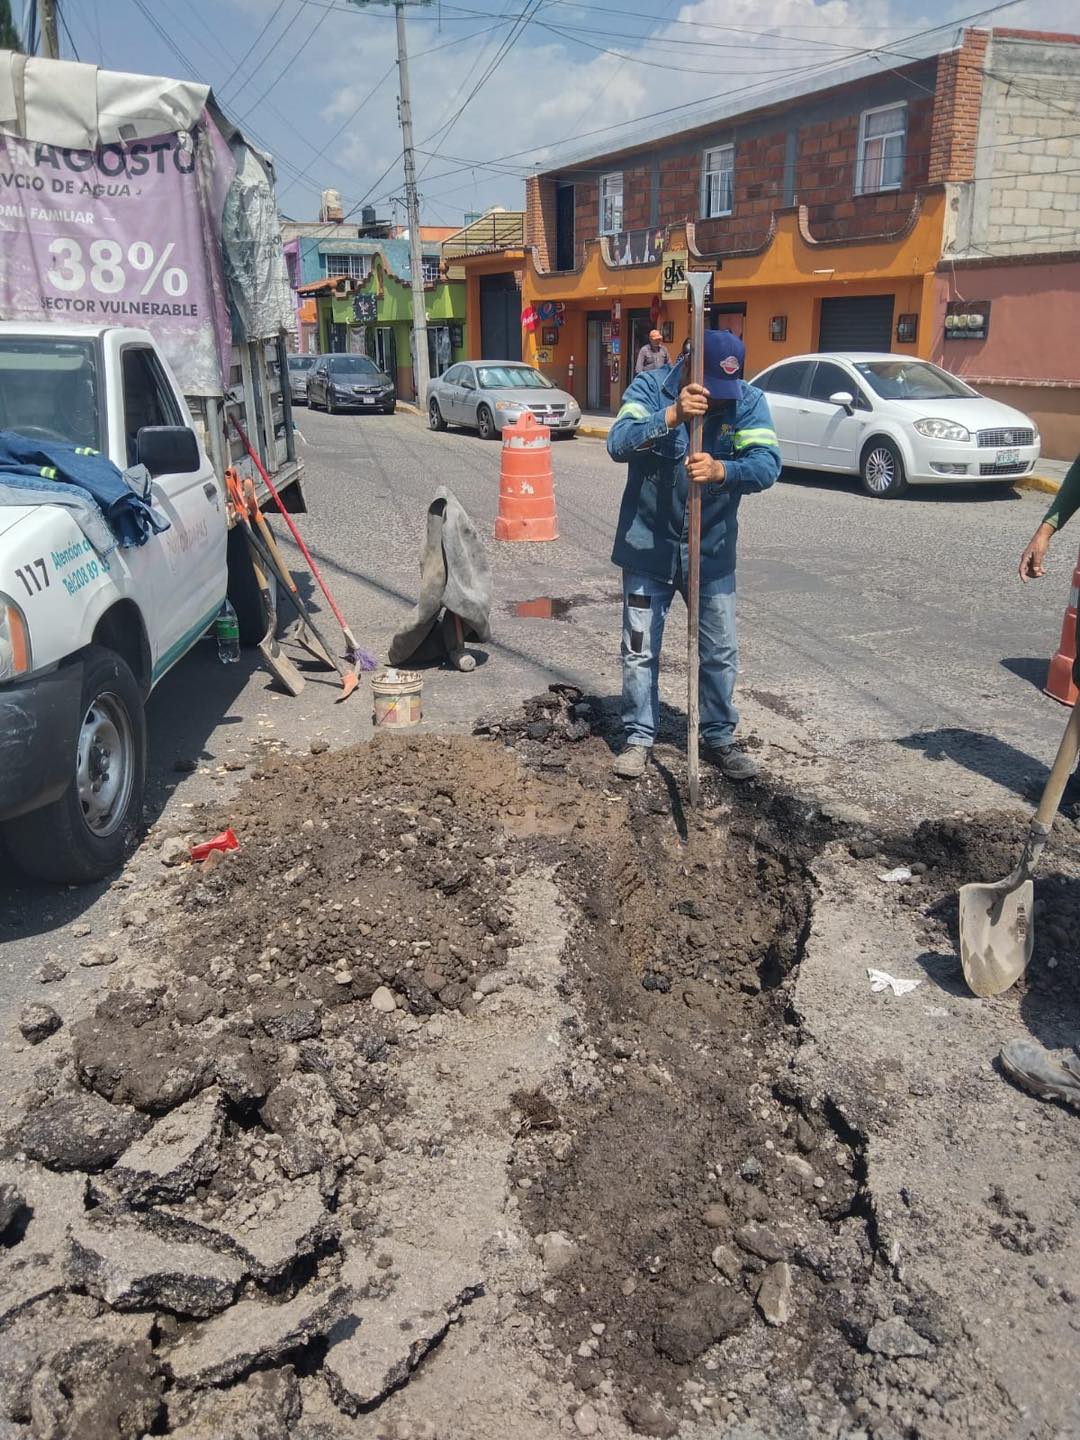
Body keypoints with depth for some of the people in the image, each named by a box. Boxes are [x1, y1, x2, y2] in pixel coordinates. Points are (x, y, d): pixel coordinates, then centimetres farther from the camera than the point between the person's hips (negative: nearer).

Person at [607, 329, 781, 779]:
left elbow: (767, 463, -20)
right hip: (648, 547, -1)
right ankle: (639, 737, 24)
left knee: (720, 652, 10)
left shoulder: (749, 401, -7)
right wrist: (671, 415, -38)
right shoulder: (650, 387, -10)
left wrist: (721, 470, -39)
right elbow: (619, 444, -25)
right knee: (640, 651, 7)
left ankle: (720, 737, 28)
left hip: (712, 551, 1)